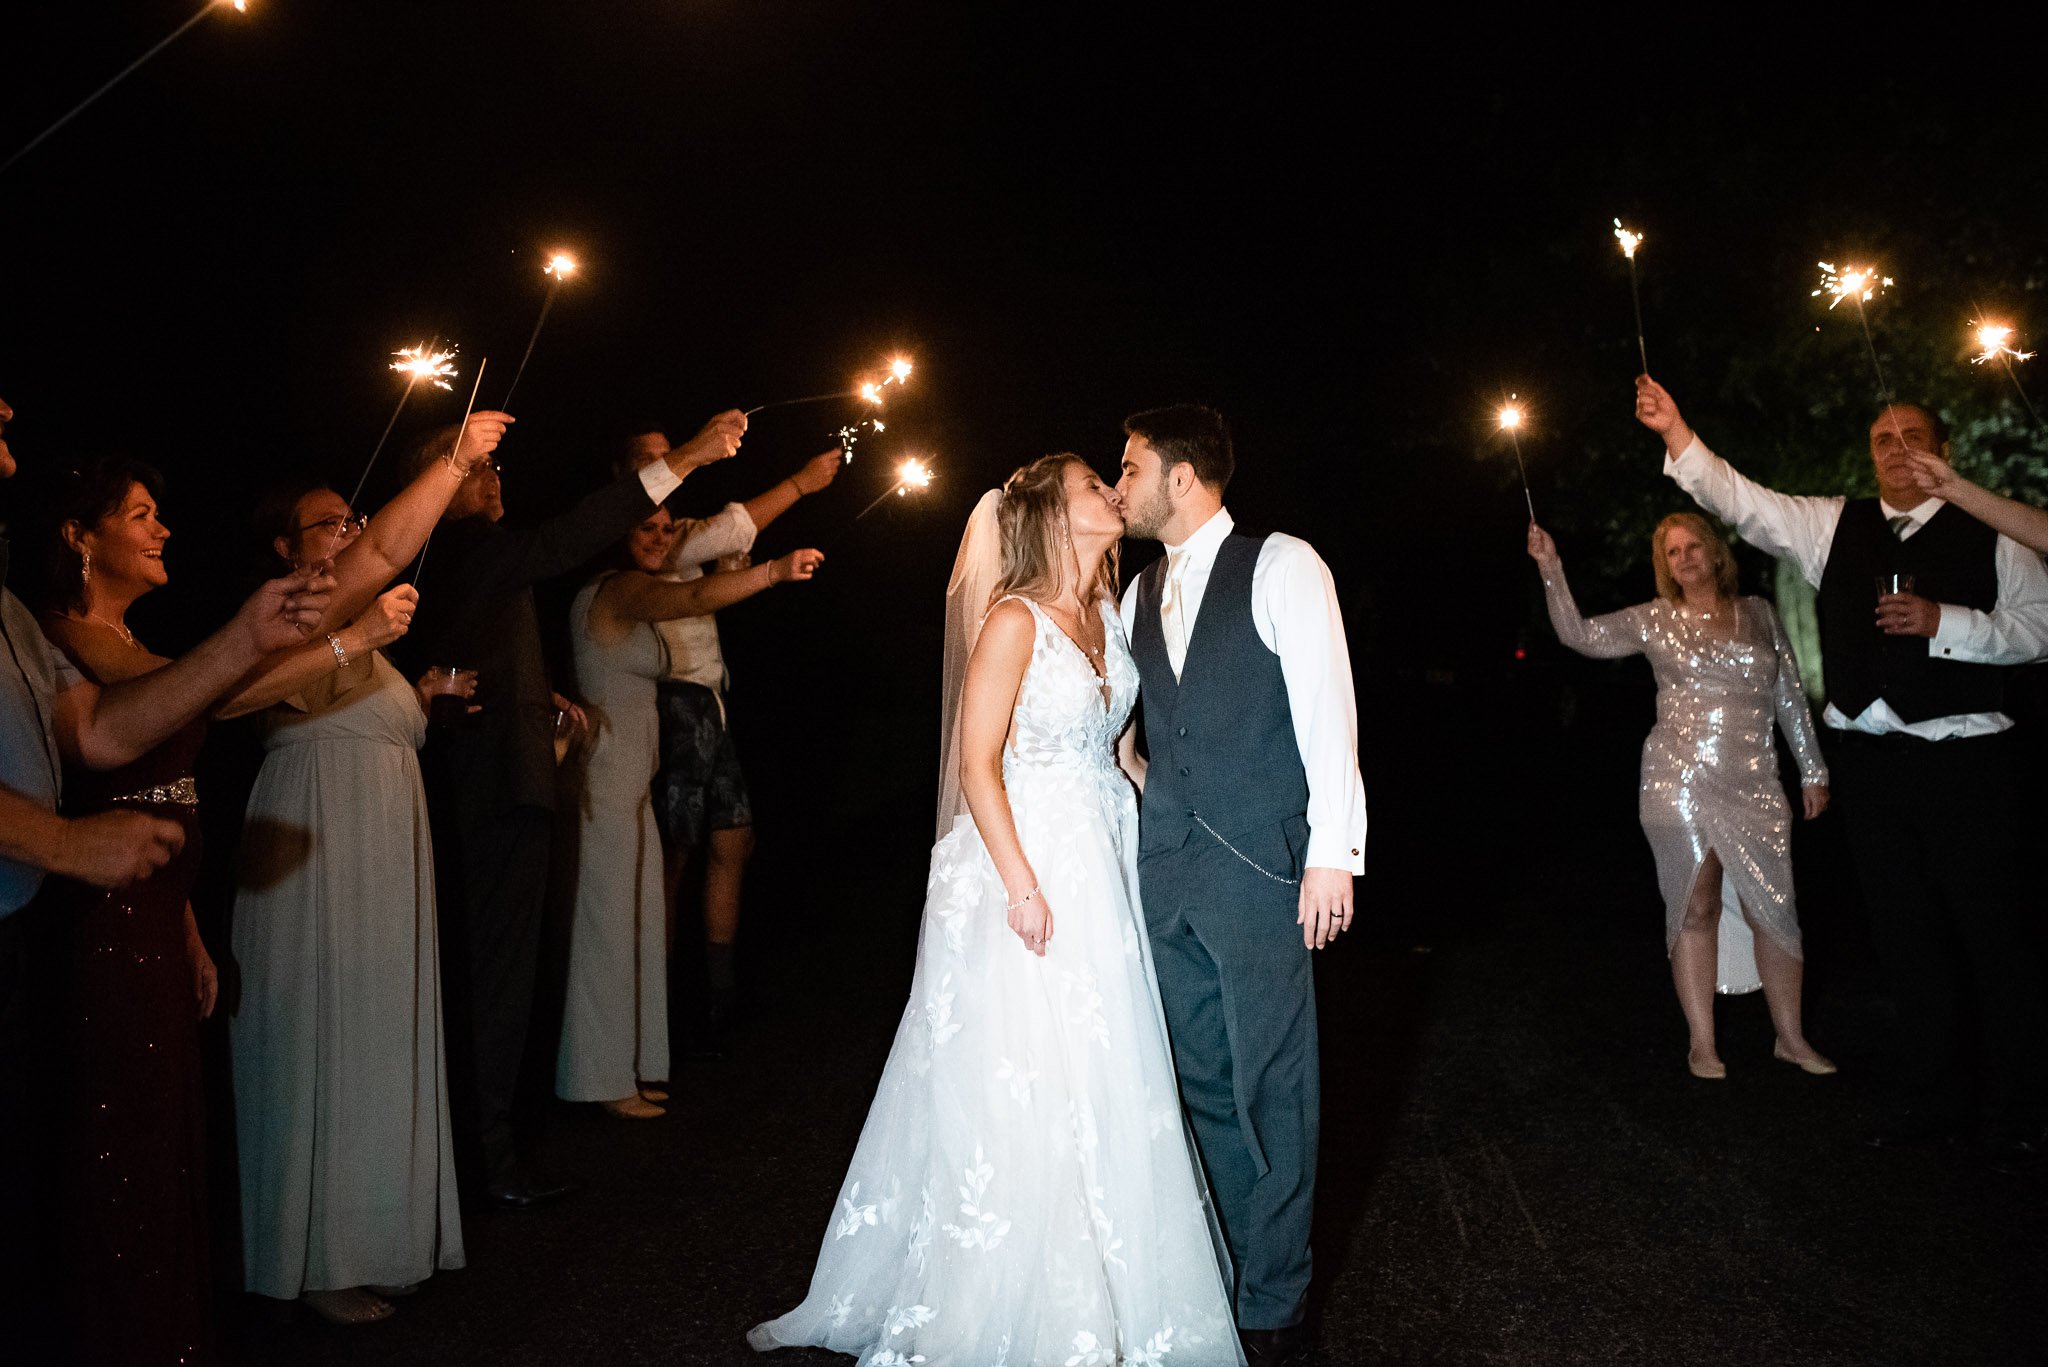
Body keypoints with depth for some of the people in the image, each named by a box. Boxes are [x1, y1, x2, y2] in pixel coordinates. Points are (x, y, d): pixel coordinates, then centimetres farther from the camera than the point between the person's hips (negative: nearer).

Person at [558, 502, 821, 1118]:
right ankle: (606, 1079, 11)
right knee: (608, 924, -1)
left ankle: (624, 1067, 26)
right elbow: (699, 596, -34)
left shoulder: (633, 595, 18)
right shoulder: (620, 589, -15)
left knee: (633, 923, 15)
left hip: (630, 786, 10)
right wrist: (775, 571, -42)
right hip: (605, 786, -10)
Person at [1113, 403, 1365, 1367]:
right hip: (1165, 867, 6)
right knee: (1202, 1080, 14)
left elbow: (1327, 709, -10)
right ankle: (1229, 1268, 30)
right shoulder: (1141, 591, 14)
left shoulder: (1281, 566, -4)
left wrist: (1332, 854, -14)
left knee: (1270, 1087, 3)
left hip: (1259, 867, -6)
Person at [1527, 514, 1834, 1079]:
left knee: (1774, 910, 3)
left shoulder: (1758, 613, 11)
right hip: (1679, 783, -2)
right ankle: (1702, 1046, 11)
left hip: (1753, 784, 2)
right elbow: (1579, 634, -2)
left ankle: (1791, 1038, 20)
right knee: (1694, 909, 2)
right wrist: (1551, 567, -9)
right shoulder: (1654, 620, 6)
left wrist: (1812, 770, 12)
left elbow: (1790, 695, 13)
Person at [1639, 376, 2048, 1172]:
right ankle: (1936, 1104, 23)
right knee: (1907, 935, 11)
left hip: (1963, 755, -3)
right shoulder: (1834, 526, 11)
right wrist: (1676, 433, -7)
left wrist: (1941, 620, -15)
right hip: (1869, 752, 3)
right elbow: (1742, 503, 2)